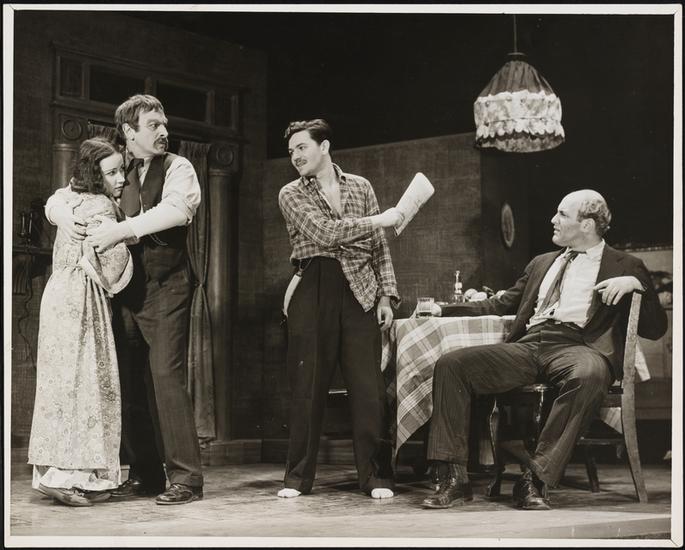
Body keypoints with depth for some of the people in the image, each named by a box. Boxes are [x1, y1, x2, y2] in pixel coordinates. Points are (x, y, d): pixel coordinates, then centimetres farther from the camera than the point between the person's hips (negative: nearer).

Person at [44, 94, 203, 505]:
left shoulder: (178, 168, 2)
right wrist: (65, 217, -9)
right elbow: (56, 199, 15)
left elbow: (179, 208, -19)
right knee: (131, 382, 7)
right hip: (124, 289, 5)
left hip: (165, 287, -4)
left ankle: (186, 477, -6)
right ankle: (145, 474, 17)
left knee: (166, 376, -11)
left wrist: (124, 229, -26)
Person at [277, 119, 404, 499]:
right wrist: (379, 220, -9)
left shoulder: (360, 187, 13)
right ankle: (298, 476, 9)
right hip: (313, 292, -1)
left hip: (360, 292, 1)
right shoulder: (291, 195, 5)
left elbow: (379, 248, 13)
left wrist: (386, 295, 3)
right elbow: (325, 233, -11)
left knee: (368, 386, -3)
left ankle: (375, 476, 4)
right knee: (307, 386, 0)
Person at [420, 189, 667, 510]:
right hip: (528, 347, 5)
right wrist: (444, 310, 29)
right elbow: (502, 305, 35)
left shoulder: (624, 267, 15)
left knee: (589, 374, -41)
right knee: (451, 364, -17)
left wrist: (636, 284, -7)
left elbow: (655, 328, 9)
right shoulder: (541, 264, 30)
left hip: (576, 346, -5)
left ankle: (536, 479, -34)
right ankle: (454, 480, -20)